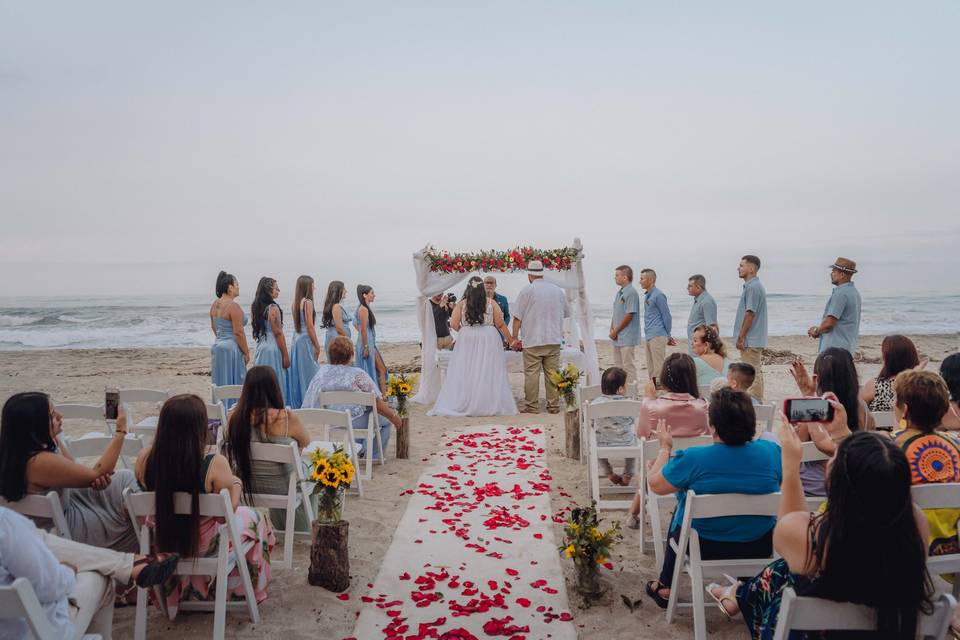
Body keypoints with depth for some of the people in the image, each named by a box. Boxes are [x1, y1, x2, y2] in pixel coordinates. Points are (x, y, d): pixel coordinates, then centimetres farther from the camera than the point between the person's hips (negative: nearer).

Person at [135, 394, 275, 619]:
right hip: (205, 548, -4)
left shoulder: (144, 459, -18)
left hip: (161, 545, 4)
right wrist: (236, 485, 2)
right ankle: (242, 590, 42)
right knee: (254, 518, 25)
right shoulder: (215, 464, -30)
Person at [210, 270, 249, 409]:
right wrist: (246, 352, -10)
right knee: (233, 384, -1)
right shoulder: (233, 306, -17)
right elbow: (238, 332, -18)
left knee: (220, 384, 14)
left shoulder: (214, 305, 9)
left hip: (217, 346, 9)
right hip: (232, 348, -9)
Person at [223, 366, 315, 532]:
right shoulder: (286, 418, -24)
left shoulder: (234, 418, -14)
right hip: (282, 490, -4)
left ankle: (281, 531, 51)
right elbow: (306, 442, -3)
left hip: (246, 488, 5)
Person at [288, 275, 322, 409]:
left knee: (298, 374, 12)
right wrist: (317, 346, -11)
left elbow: (297, 325, 13)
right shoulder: (307, 302, -13)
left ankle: (296, 404, 18)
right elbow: (310, 326, -16)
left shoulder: (296, 302, 11)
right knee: (308, 373, -3)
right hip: (306, 340, -8)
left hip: (296, 338, 8)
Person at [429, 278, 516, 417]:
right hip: (489, 340, 0)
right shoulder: (491, 303, -1)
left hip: (467, 340, 1)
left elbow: (454, 324, -6)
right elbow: (500, 324, -1)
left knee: (464, 373, 4)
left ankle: (459, 405, 5)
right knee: (488, 373, 3)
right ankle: (491, 404, 4)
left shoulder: (461, 304, -1)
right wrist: (510, 339, 9)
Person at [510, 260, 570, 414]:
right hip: (554, 339, 4)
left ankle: (532, 406, 2)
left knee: (532, 374, 0)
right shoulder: (558, 290, 9)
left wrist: (514, 337, 3)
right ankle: (554, 405, 11)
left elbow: (517, 317, -6)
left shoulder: (527, 290, -6)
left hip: (532, 340, -4)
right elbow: (566, 313, 20)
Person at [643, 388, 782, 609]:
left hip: (703, 548, -2)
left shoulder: (692, 459, -25)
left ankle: (665, 587, 41)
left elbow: (655, 484, -10)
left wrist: (665, 446, 4)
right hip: (759, 549, 3)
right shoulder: (772, 450, -16)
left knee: (680, 511, 30)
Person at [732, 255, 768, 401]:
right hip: (755, 340, 11)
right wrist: (742, 336, 19)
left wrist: (740, 337, -18)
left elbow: (750, 313, -21)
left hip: (751, 340, -11)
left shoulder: (753, 287, -16)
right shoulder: (754, 285, 17)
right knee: (756, 373, 15)